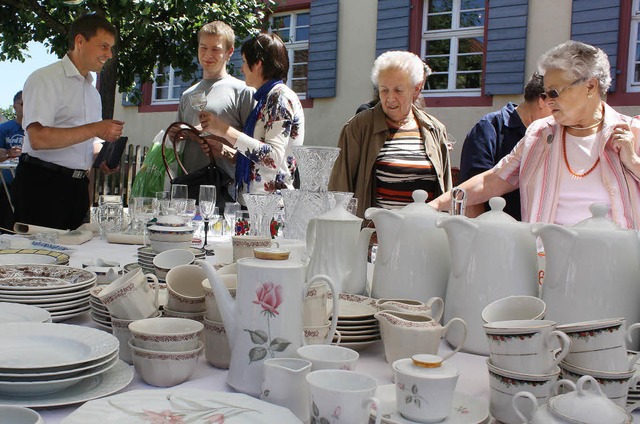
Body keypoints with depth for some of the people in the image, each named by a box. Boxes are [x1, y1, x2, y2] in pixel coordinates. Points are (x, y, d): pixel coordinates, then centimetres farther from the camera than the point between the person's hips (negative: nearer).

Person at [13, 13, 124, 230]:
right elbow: (38, 138, -21)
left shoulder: (91, 90, 18)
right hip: (42, 185, -8)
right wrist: (96, 129, -19)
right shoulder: (45, 79, -8)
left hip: (77, 186, 8)